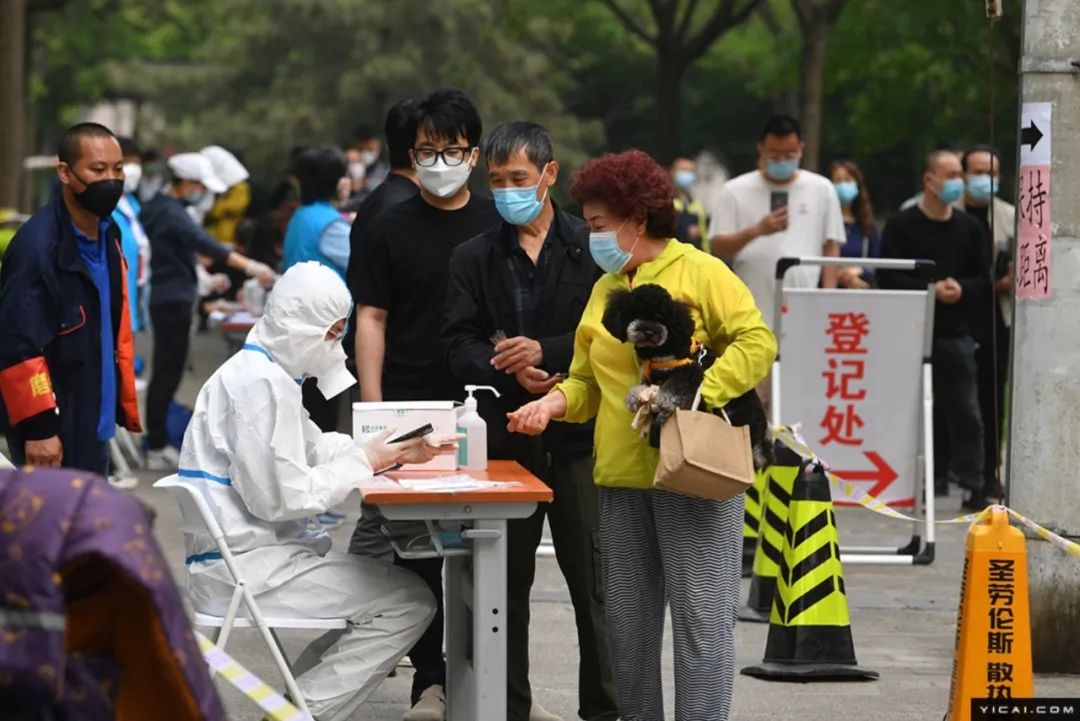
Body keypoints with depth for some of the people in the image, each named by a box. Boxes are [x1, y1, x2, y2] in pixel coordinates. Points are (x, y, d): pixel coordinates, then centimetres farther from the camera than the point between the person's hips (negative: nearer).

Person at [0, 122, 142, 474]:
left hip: (93, 425, 9)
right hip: (55, 432, -9)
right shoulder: (36, 246, -19)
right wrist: (38, 427, -24)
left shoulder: (107, 236, 10)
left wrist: (125, 405, 16)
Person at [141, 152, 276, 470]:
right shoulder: (172, 214, -18)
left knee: (165, 372, 13)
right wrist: (249, 266, -40)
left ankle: (157, 442, 18)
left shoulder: (158, 208, 14)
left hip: (166, 298, 10)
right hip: (173, 300, -10)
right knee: (167, 373, -7)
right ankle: (157, 448, -5)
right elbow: (205, 244, -32)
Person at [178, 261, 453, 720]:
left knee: (381, 574, 23)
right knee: (409, 603, -9)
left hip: (245, 554, 11)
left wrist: (392, 452, 5)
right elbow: (280, 497, -22)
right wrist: (364, 462, -12)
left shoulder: (259, 372, 15)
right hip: (242, 567, -11)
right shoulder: (261, 384, -18)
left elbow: (313, 449, 17)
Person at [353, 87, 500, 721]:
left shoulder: (499, 225, 8)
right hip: (412, 411, -1)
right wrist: (373, 408, -6)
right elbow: (372, 318, 2)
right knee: (417, 548, 0)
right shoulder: (392, 230, 3)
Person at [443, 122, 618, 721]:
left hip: (579, 431, -2)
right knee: (506, 577, 7)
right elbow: (460, 346, 2)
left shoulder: (591, 246, 3)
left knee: (593, 576, -1)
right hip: (506, 435, 2)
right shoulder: (473, 258, 10)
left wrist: (546, 352, -15)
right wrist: (512, 375, -15)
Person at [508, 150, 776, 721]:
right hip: (622, 478, 7)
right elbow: (588, 381, 17)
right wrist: (555, 403, -3)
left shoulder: (699, 272, -4)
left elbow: (756, 342, -11)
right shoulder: (605, 290, 16)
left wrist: (695, 393, -20)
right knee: (627, 619, 10)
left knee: (699, 614, -6)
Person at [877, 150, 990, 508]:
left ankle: (973, 484, -1)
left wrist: (961, 288, -11)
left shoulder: (969, 227, 10)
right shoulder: (902, 226, 1)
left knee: (965, 411, -3)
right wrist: (930, 289, -16)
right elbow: (888, 277, -6)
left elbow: (984, 279, 10)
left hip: (956, 334, 2)